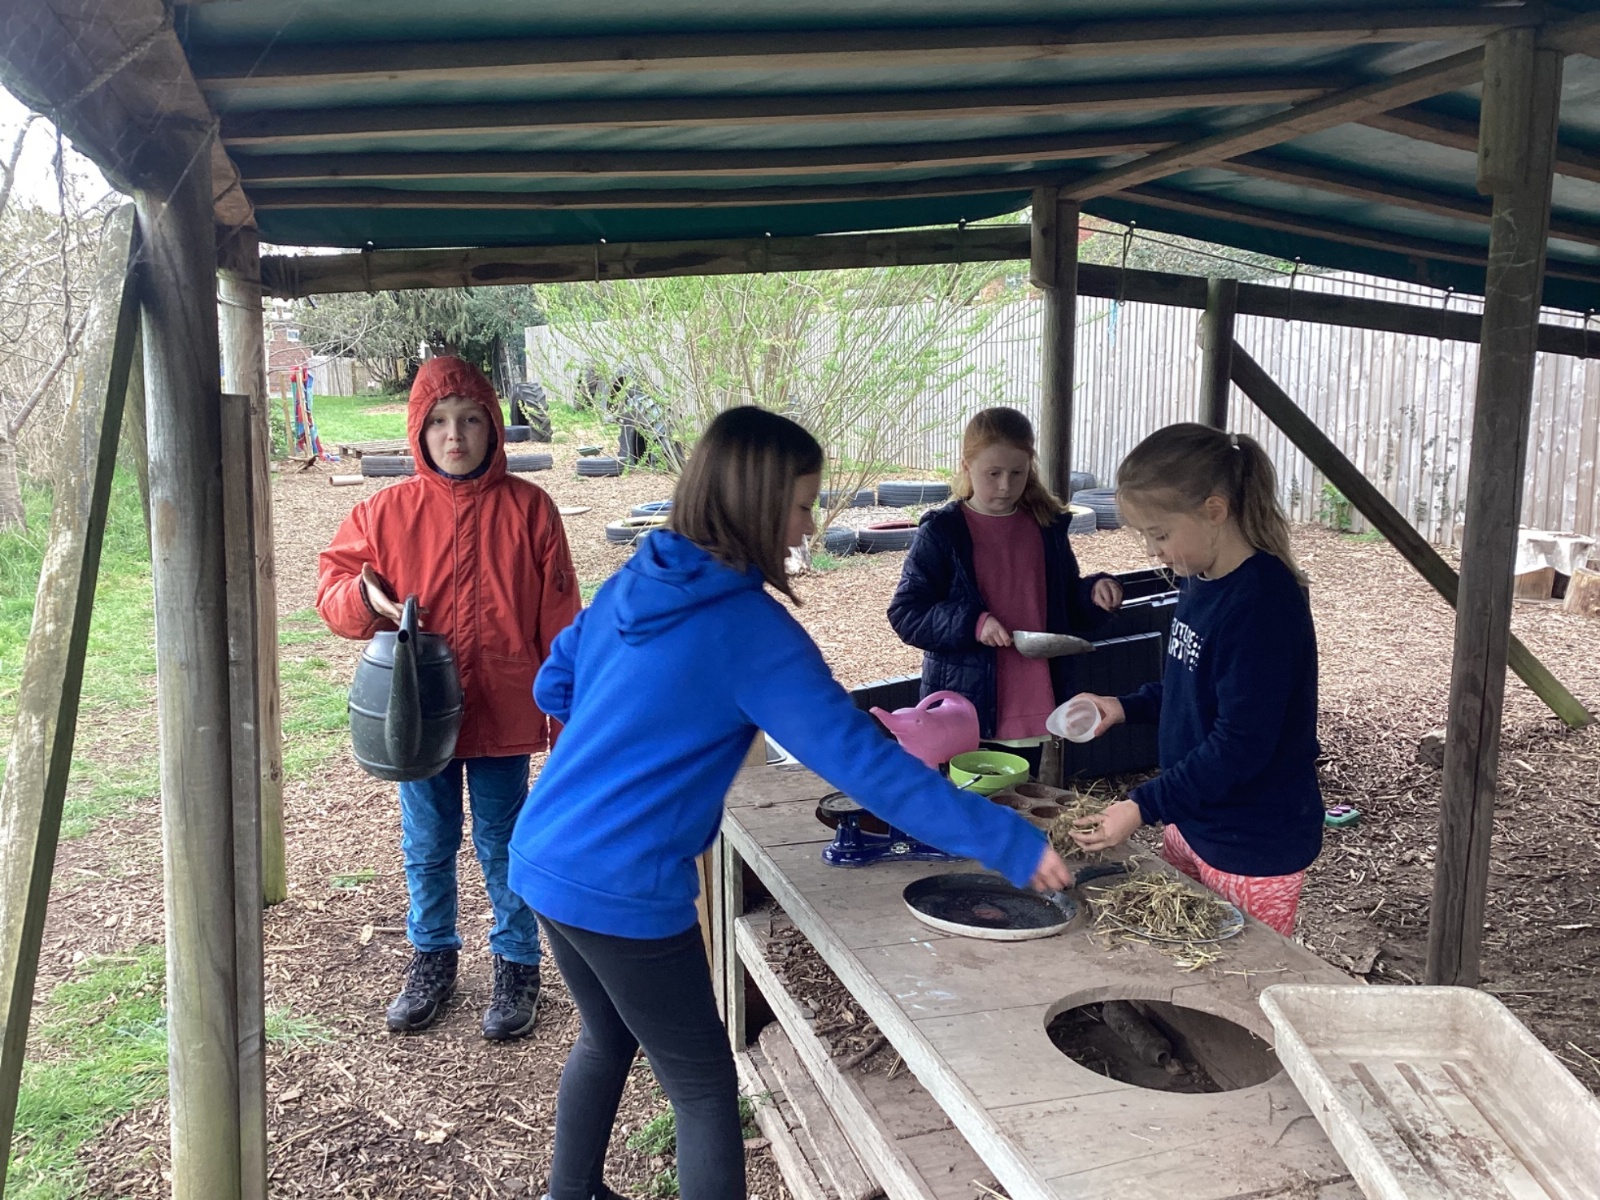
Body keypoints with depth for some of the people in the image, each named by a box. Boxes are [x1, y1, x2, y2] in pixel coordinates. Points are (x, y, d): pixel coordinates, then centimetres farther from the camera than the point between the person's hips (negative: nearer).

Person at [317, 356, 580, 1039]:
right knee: (426, 848, 17)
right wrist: (364, 598, -19)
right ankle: (432, 958, 39)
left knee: (503, 847, 10)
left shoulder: (528, 508, -6)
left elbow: (558, 620, -4)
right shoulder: (387, 512, -3)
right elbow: (333, 585, 4)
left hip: (502, 715, -2)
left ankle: (517, 967, 29)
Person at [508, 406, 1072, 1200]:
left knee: (607, 1038, 29)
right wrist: (1011, 844, -16)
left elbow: (552, 688, 15)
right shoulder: (750, 628, -19)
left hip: (544, 861, 8)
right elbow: (864, 761, -20)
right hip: (620, 891, -8)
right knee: (704, 1086, 9)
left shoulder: (633, 581, 4)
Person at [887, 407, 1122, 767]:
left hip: (1031, 707, 4)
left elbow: (1067, 609, 16)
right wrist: (970, 624, -22)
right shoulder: (940, 533, -7)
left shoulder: (1047, 528, 6)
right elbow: (905, 614, -9)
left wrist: (1094, 594, -5)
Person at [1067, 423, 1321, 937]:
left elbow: (1241, 744, -26)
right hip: (1191, 822, 8)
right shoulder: (1200, 581, 3)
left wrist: (1144, 807, -24)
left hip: (1254, 849, -8)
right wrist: (1126, 707, 3)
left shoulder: (1263, 601, -24)